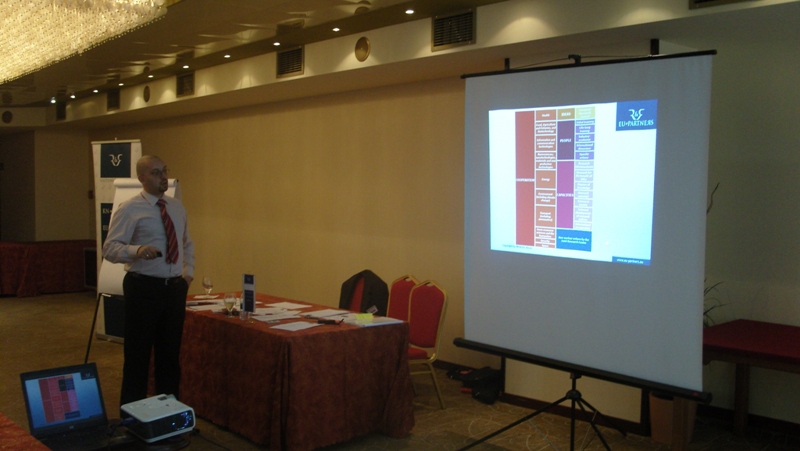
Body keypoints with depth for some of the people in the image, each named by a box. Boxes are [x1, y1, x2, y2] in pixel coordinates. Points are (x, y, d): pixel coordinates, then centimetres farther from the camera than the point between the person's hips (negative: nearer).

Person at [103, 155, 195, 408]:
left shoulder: (177, 207, 12)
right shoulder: (129, 209, -7)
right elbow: (110, 249, -14)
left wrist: (188, 271, 11)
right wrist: (138, 250, -31)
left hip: (175, 287, 6)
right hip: (144, 288, -5)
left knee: (170, 353, 14)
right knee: (138, 355, 2)